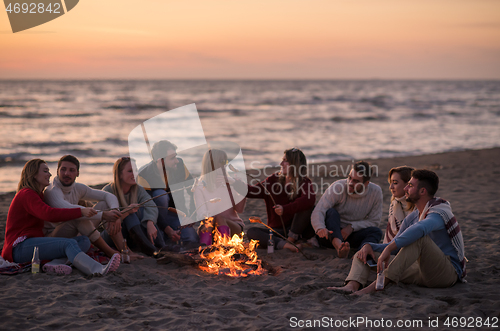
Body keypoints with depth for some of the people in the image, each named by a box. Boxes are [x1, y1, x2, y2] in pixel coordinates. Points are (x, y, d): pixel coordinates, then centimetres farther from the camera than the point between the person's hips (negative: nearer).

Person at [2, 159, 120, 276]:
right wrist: (80, 212, -27)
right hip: (20, 247, -10)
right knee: (69, 244, -32)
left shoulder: (38, 194, 25)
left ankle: (55, 264, -34)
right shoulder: (26, 194, -10)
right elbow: (49, 214, -26)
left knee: (84, 241, -5)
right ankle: (99, 270, -61)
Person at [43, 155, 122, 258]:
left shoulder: (78, 188, 2)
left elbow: (108, 196, 4)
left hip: (72, 234, 8)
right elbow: (69, 210, -42)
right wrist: (103, 215, -44)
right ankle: (109, 252, -24)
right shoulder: (52, 192, -23)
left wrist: (114, 213, -19)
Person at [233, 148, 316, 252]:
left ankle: (291, 239, -22)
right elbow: (254, 191, 3)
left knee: (307, 206, -28)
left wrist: (285, 209, -38)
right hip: (276, 230, 4)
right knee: (251, 232, -20)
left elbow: (310, 199, -29)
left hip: (297, 229, -4)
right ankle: (283, 244, -39)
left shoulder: (304, 182, -7)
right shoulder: (274, 180, 8)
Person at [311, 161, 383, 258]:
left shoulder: (375, 192, -7)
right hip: (331, 235, -2)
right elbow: (318, 212, -27)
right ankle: (339, 247, -57)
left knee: (376, 231, -23)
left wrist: (352, 226, -19)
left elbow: (374, 221, -3)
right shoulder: (338, 187, -16)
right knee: (331, 212, -31)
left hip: (350, 234, 2)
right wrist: (320, 228, -49)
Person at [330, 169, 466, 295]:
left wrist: (388, 249, -40)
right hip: (424, 273, 8)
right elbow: (394, 247, 19)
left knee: (419, 237, -36)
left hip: (449, 271, -8)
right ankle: (352, 286, -33)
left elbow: (420, 228, -38)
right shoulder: (411, 217, 14)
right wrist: (370, 246, -1)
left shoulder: (439, 212, -14)